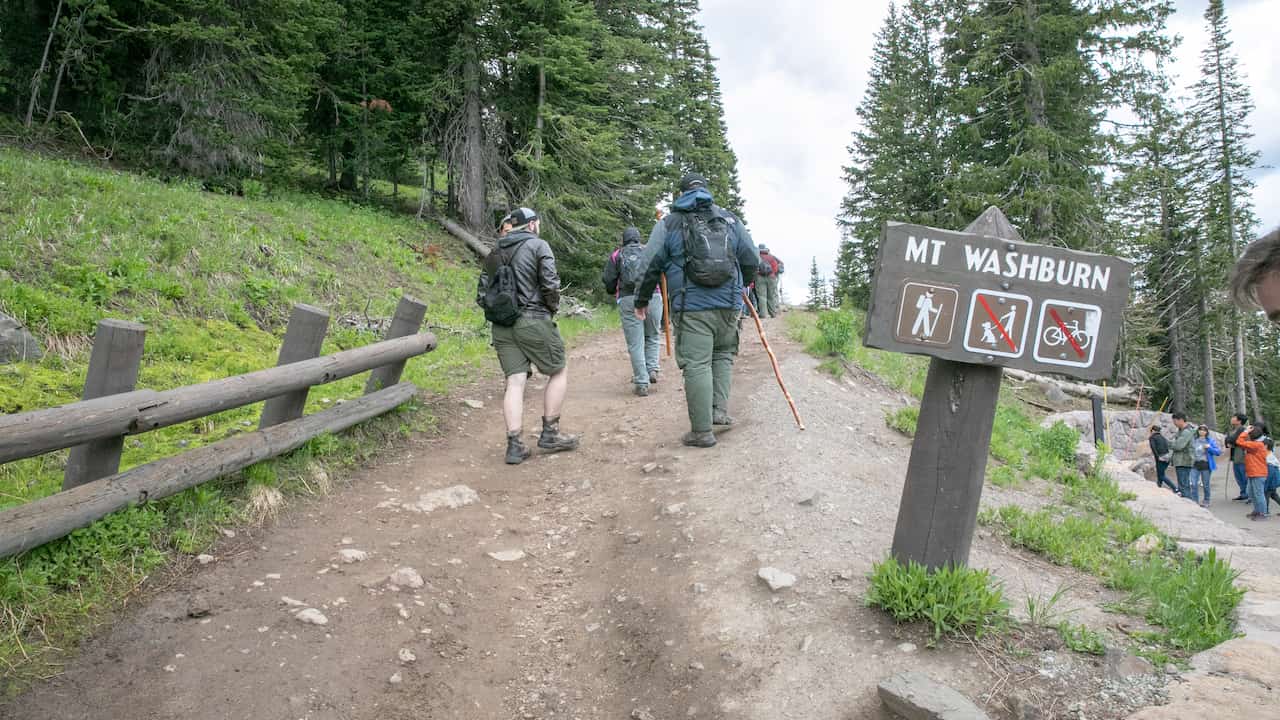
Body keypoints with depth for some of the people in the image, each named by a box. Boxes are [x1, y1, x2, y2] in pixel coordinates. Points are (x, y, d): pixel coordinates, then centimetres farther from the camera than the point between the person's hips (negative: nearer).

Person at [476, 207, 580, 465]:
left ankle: (514, 445, -1)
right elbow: (550, 285, -13)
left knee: (515, 382, 4)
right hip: (534, 321, -5)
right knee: (559, 372, 12)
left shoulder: (494, 254, 14)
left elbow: (482, 298, 11)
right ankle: (549, 433, 12)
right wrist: (553, 308, 4)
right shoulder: (538, 245, -3)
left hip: (502, 327, 5)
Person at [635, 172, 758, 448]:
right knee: (723, 354, 22)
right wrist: (741, 287, 32)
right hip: (729, 303, 3)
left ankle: (702, 430, 0)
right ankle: (719, 410, 10)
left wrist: (642, 301, 17)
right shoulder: (730, 219, 12)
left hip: (690, 306, -3)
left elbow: (650, 265, 5)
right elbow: (752, 260, 13)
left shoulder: (669, 224, 6)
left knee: (696, 365, -2)